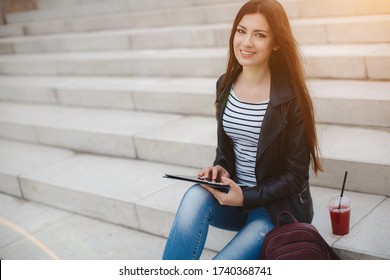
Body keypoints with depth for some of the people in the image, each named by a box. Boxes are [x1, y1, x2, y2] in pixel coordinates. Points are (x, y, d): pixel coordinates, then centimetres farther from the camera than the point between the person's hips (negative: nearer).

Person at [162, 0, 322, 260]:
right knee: (195, 196, -30)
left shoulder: (291, 97, -15)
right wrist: (219, 170, -9)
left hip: (278, 206, -4)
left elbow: (296, 174, -10)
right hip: (233, 194, 5)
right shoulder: (225, 84, 1)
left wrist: (246, 197, -20)